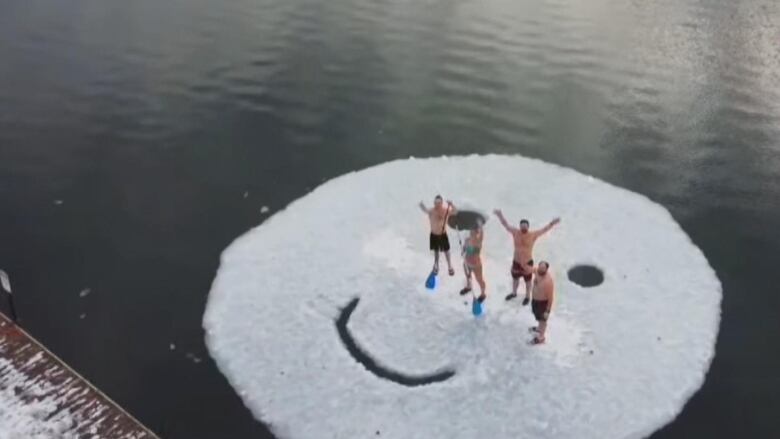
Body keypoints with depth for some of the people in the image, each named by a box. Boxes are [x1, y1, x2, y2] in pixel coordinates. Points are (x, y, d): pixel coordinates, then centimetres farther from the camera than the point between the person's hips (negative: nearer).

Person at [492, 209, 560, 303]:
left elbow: (544, 229, -18)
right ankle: (514, 293, 51)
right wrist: (500, 215, -17)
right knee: (515, 278, 25)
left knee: (528, 281, 19)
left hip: (528, 263, -2)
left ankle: (527, 296, 41)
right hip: (516, 262, 3)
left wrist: (552, 223, -33)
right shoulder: (515, 232, -13)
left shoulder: (533, 235, -19)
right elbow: (506, 224, -8)